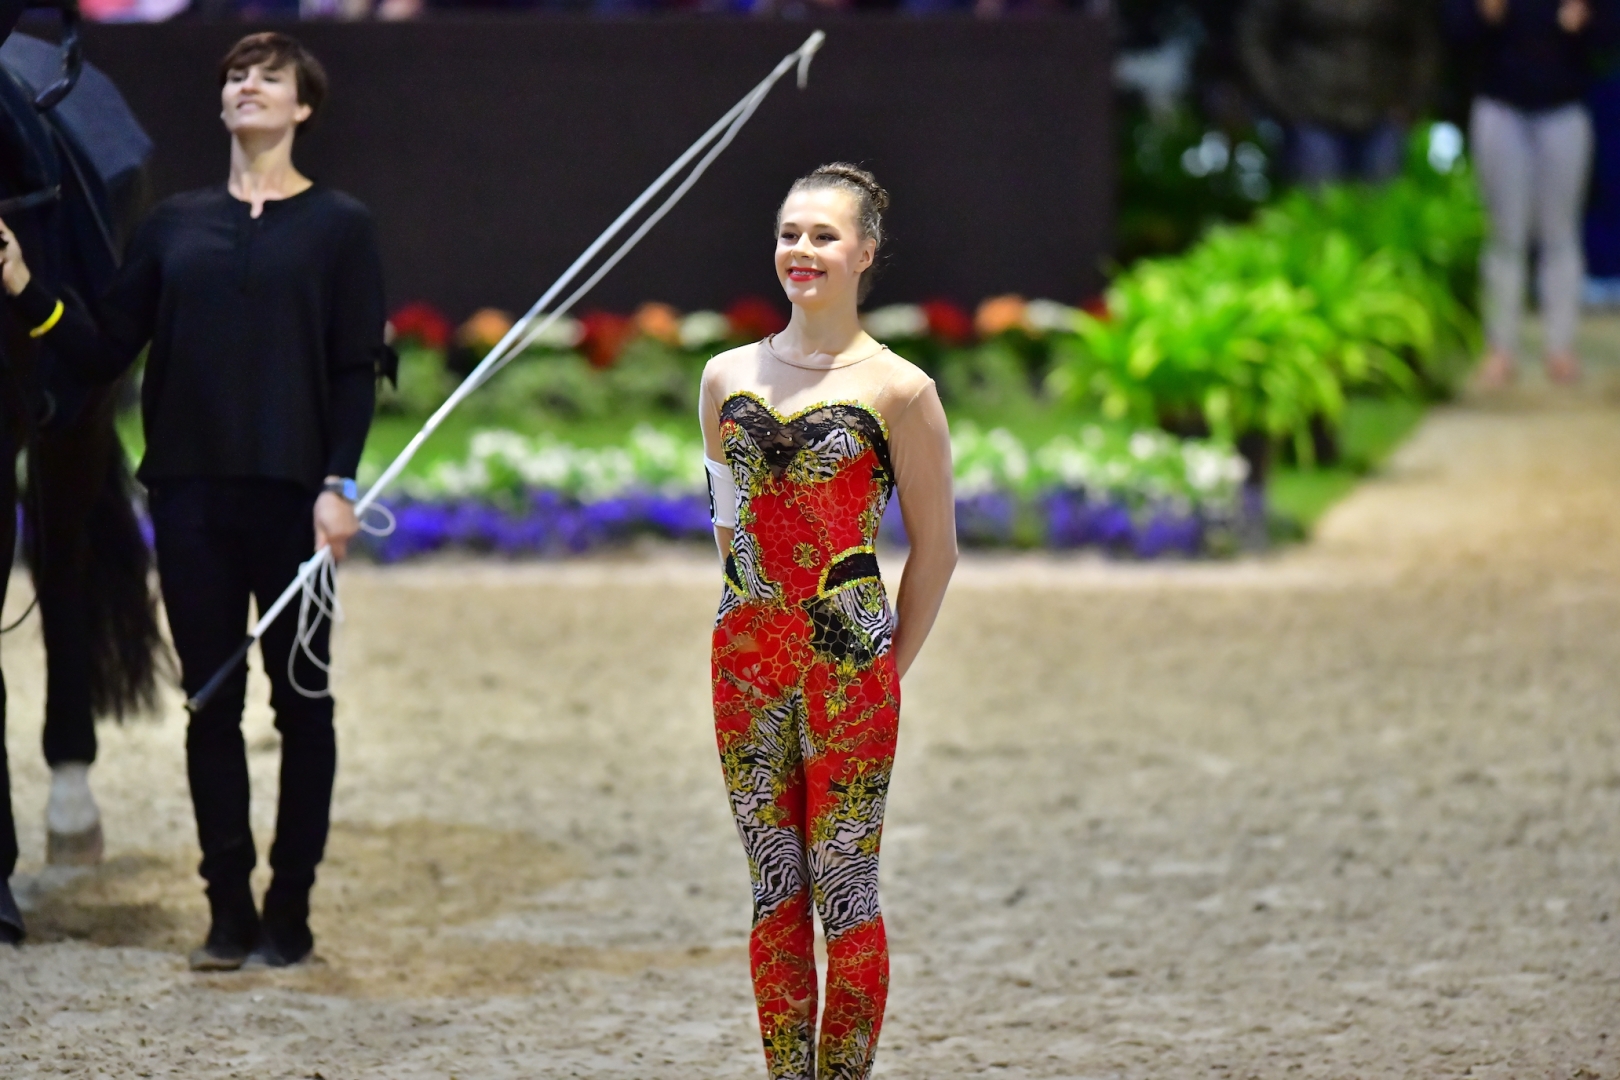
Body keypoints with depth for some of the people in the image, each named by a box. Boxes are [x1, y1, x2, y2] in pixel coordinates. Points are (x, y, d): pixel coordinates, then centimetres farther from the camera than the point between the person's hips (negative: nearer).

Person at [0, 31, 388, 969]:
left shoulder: (339, 226, 3)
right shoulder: (177, 226, 12)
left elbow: (358, 371, -2)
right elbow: (104, 354, 9)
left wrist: (339, 485, -12)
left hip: (293, 496, -3)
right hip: (193, 496, 3)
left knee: (301, 699, 2)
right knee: (211, 702, 4)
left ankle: (290, 911, 9)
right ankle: (229, 910, 10)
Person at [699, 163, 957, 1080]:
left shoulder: (898, 391, -5)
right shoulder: (729, 377, 8)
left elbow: (936, 547, 0)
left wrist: (888, 667, 0)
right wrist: (762, 623, 14)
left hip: (849, 667, -4)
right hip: (748, 658, 4)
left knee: (844, 891, 0)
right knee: (774, 890, 8)